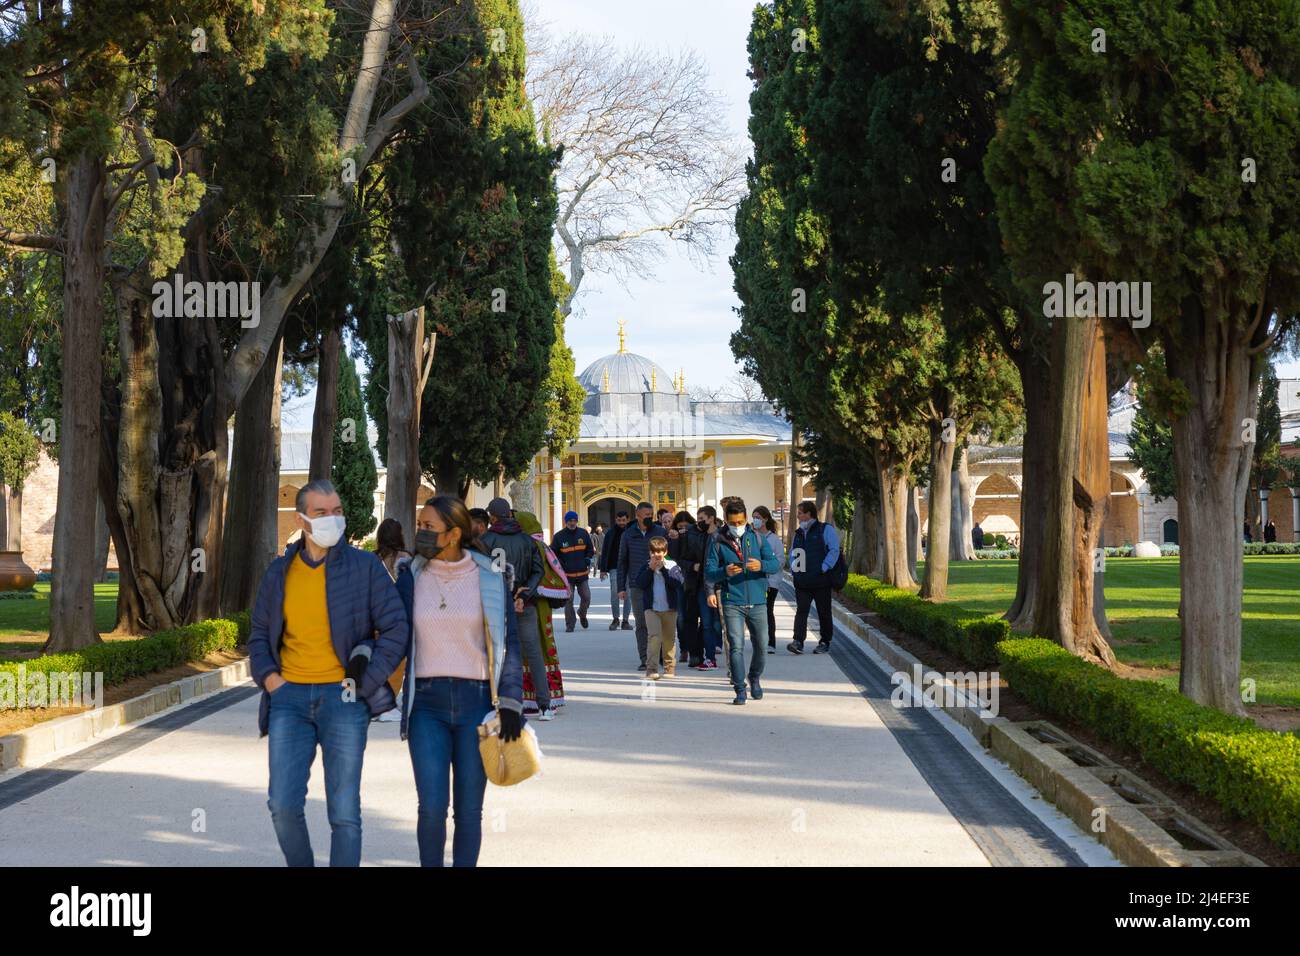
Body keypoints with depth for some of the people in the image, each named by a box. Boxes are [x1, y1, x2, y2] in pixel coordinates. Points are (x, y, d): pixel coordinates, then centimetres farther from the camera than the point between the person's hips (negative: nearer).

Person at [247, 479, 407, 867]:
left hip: (343, 698, -2)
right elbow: (259, 634, 19)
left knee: (344, 812, -2)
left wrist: (364, 683, -5)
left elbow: (397, 628, 2)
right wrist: (268, 677, 2)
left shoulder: (364, 566, 2)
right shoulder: (279, 571, 11)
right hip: (289, 697, 3)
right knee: (283, 806, -3)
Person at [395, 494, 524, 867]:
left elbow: (508, 642, 3)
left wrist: (510, 703, -4)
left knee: (468, 811, 2)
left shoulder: (489, 577, 1)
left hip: (476, 701, 0)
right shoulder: (412, 577, 4)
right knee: (432, 808, -9)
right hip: (427, 702, 1)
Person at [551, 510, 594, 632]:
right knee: (568, 599, -7)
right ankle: (569, 625, 1)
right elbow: (553, 554, 1)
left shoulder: (583, 533, 4)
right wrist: (560, 565, -11)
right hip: (567, 575, -3)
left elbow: (590, 549, 15)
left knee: (586, 598, 5)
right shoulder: (559, 536, -4)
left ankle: (582, 614, 36)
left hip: (582, 573, 3)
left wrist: (587, 559, -1)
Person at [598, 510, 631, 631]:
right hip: (614, 568, 0)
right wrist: (603, 569, -1)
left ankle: (625, 620, 11)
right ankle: (615, 618, 8)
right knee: (614, 593, -8)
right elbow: (605, 552, 5)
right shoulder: (611, 533, 4)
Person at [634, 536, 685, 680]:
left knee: (669, 639, 10)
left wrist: (663, 568, -14)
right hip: (652, 608, -1)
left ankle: (669, 668, 22)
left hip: (670, 608, 1)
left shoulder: (672, 565, 2)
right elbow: (639, 584, -6)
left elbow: (677, 583, -12)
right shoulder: (646, 566, 5)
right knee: (654, 636, -16)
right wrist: (650, 569, -12)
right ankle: (651, 669, -18)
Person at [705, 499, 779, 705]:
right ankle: (740, 690, -6)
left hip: (757, 602, 2)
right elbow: (708, 573, -1)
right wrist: (725, 572, -22)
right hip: (732, 603, -2)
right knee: (736, 646, -11)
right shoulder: (718, 542, 3)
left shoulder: (757, 539, 7)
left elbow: (776, 563, 2)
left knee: (761, 646, 8)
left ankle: (755, 680, 34)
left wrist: (761, 565, -20)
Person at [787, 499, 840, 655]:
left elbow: (834, 550, -9)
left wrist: (824, 568, -15)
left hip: (821, 581, -5)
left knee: (824, 613, 5)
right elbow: (792, 553, 25)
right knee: (801, 611, -7)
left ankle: (824, 642, 14)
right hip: (802, 582, 5)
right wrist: (793, 569, 9)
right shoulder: (798, 533, 17)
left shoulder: (825, 529, -2)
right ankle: (798, 642, -15)